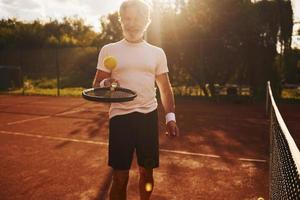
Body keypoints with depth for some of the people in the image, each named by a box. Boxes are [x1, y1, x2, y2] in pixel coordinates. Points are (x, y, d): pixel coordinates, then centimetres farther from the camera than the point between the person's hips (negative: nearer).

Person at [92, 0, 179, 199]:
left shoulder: (157, 52, 9)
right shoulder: (109, 50, 5)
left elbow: (165, 88, 11)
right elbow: (96, 84, 5)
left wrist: (170, 116, 1)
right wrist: (105, 84, -18)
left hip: (148, 116, 2)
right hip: (120, 116, -1)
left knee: (147, 172, 12)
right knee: (120, 176, 2)